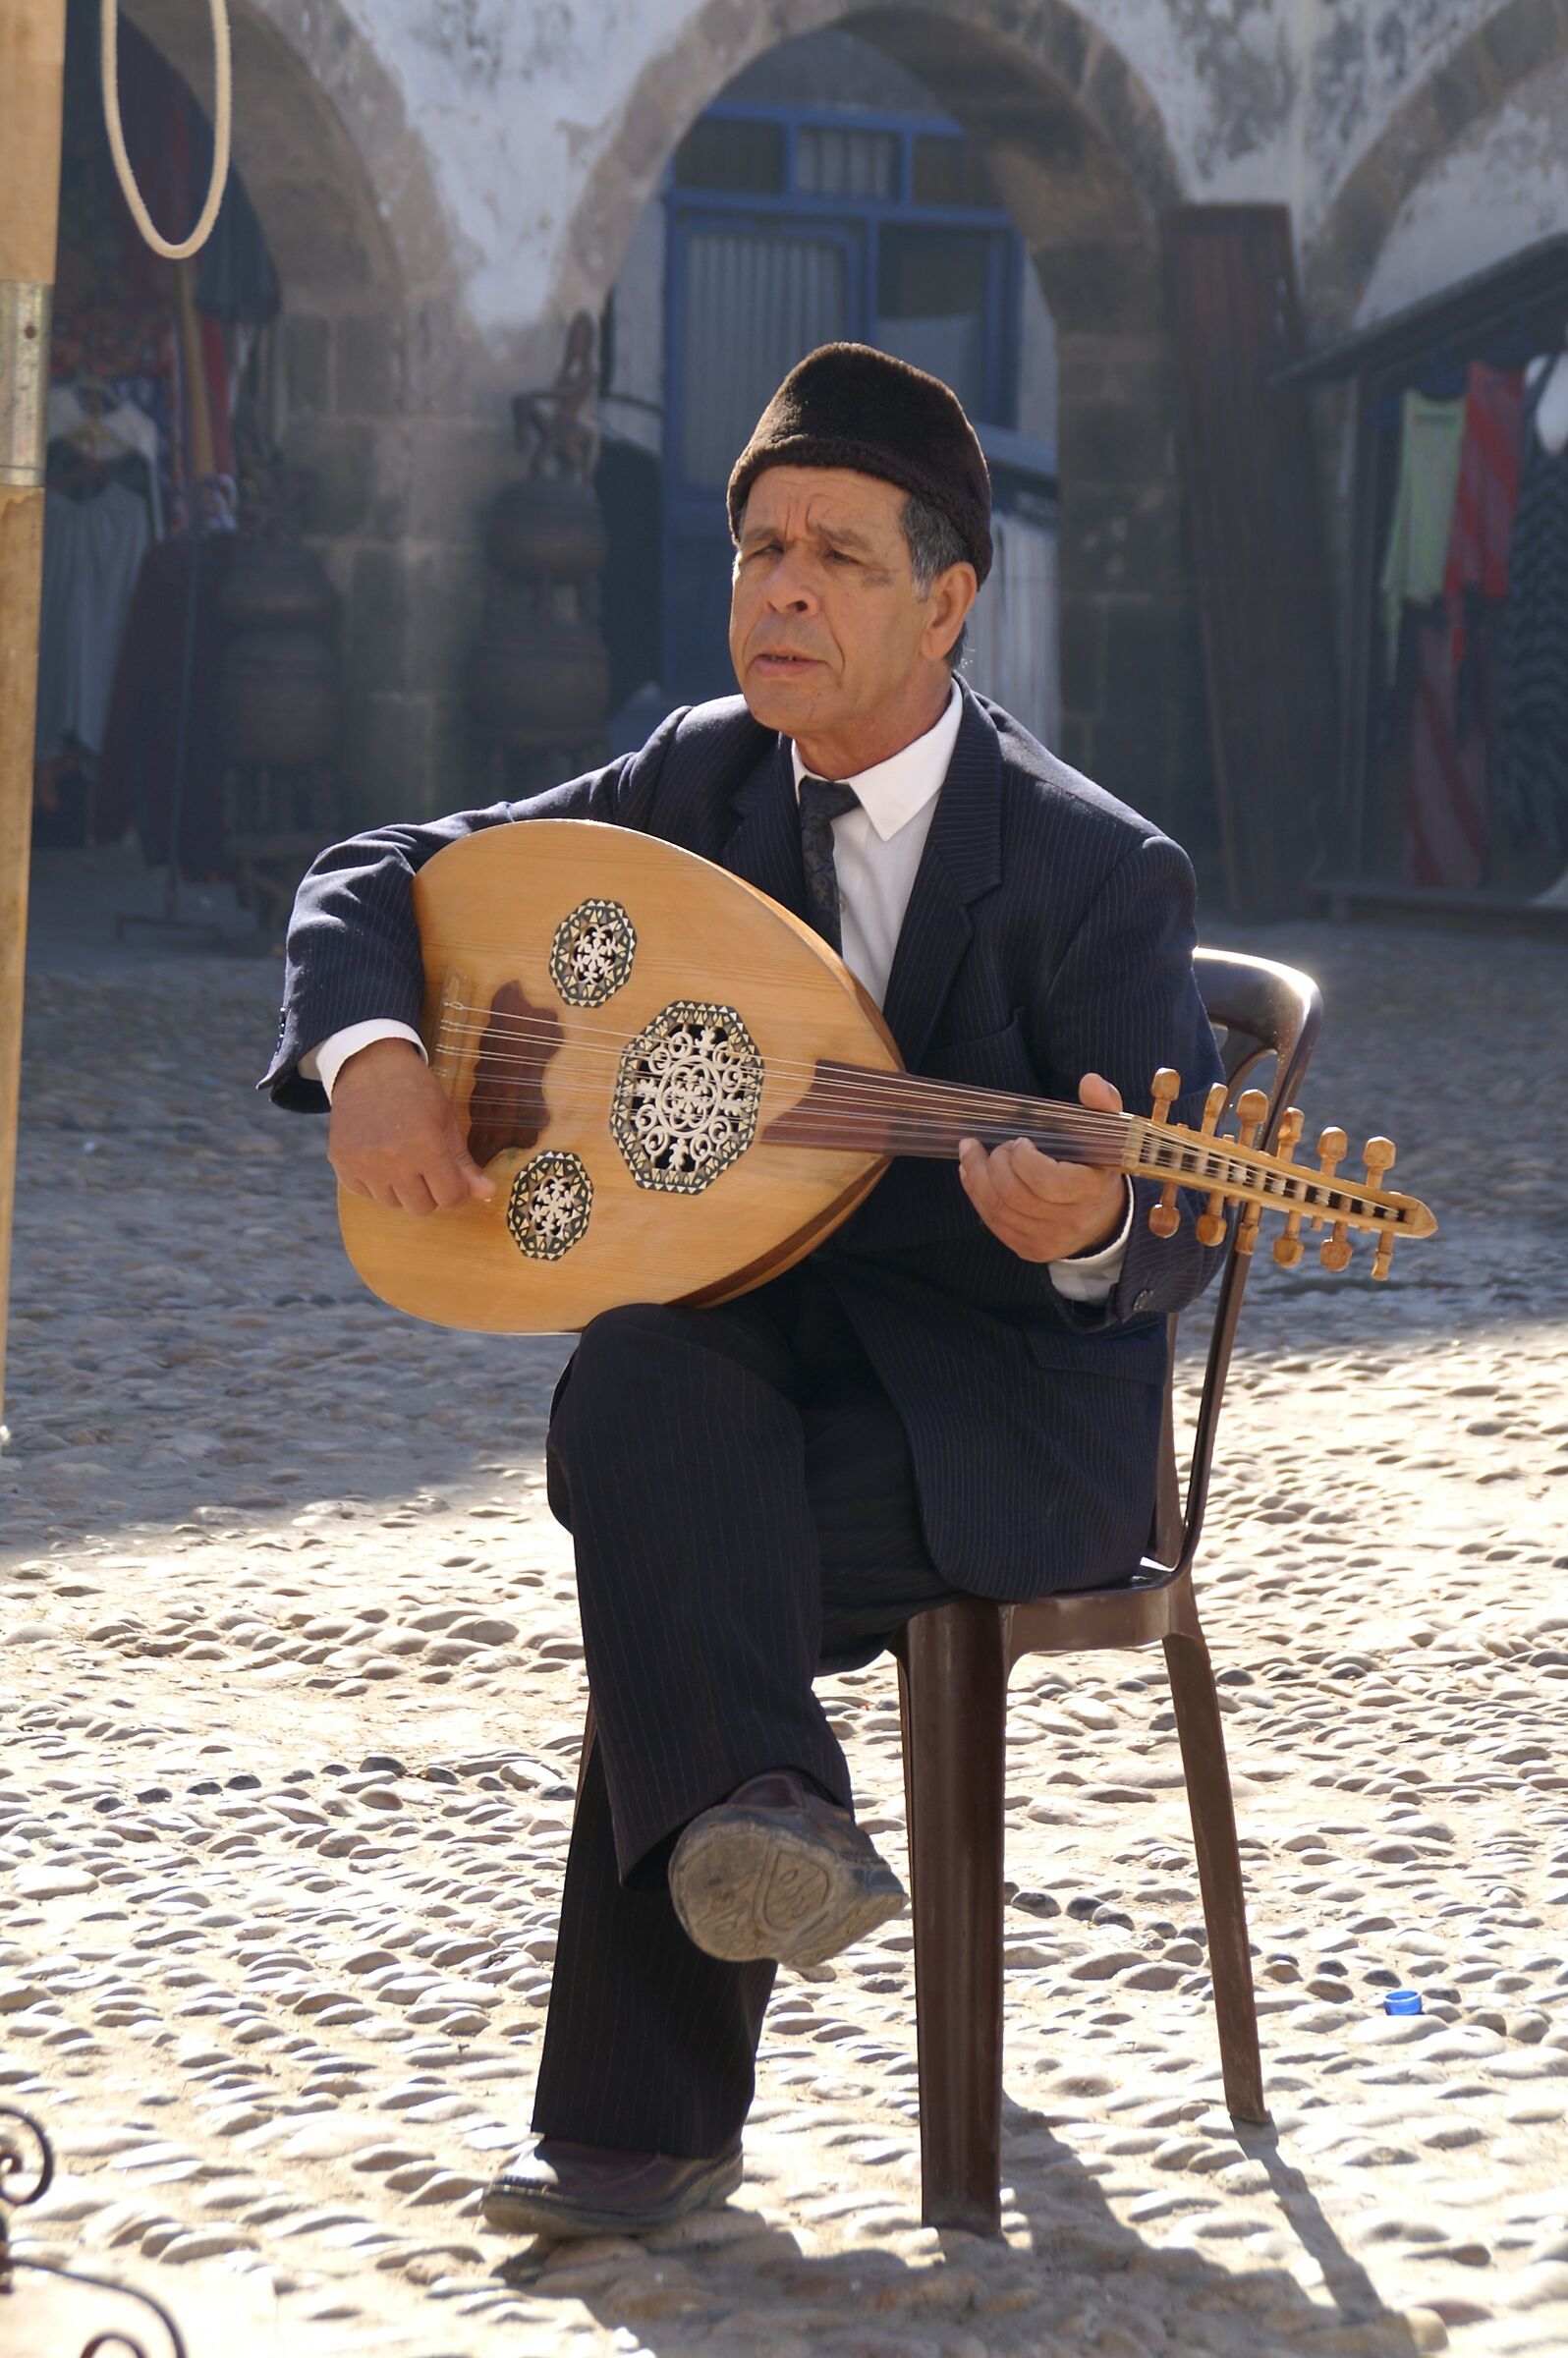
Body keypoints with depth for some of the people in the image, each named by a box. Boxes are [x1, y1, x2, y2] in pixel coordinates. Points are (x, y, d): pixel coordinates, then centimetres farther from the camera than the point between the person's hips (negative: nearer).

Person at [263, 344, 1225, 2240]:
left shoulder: (1094, 870, -12)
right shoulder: (705, 779, 4)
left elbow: (1181, 1232, -13)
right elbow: (377, 882, 8)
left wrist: (1095, 1231, -39)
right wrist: (367, 1051, -14)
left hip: (1005, 1409, -4)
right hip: (774, 1338, 5)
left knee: (671, 1569, -30)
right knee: (639, 1396, -32)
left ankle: (643, 2123, -21)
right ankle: (772, 1827, -41)